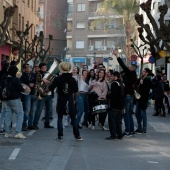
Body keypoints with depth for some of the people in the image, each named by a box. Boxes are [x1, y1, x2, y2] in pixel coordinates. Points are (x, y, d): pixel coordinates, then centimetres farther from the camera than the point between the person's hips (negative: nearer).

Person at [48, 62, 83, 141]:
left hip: (61, 100, -1)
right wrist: (74, 99, 18)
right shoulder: (72, 79, 0)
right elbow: (76, 91, 2)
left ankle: (60, 136, 6)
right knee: (73, 118, 8)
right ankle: (77, 136, 8)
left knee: (60, 118, 8)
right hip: (70, 100, 2)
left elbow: (51, 88, -9)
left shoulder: (58, 79, -7)